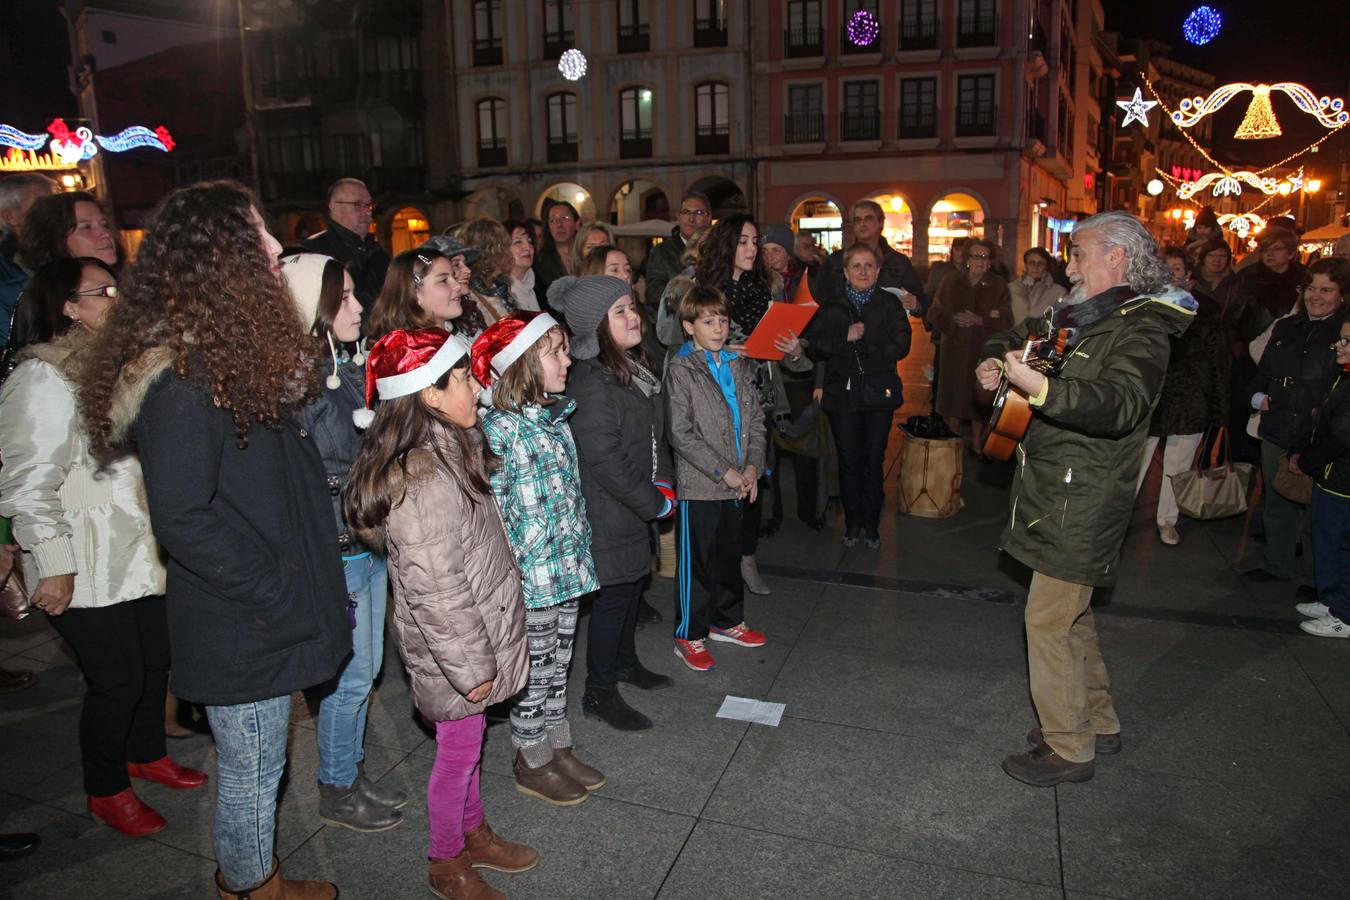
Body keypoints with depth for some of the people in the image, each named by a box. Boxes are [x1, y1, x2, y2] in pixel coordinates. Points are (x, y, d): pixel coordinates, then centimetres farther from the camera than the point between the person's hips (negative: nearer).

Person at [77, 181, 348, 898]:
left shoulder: (226, 352, 7)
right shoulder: (183, 377, -24)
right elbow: (180, 518, -25)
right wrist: (273, 593, -20)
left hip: (260, 612, 9)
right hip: (241, 629, -9)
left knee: (251, 769, 25)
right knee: (252, 773, 12)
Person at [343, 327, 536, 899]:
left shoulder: (447, 449, 2)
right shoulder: (423, 480, -30)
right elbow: (435, 590, -28)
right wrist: (471, 666, -19)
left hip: (472, 632, 9)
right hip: (453, 647, -9)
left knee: (468, 739, 24)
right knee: (458, 749, 10)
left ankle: (473, 834, 45)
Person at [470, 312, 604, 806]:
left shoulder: (556, 417, 6)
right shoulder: (499, 429, -18)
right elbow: (493, 510, -16)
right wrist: (513, 574, -15)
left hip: (568, 569, 7)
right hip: (530, 578, -7)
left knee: (558, 665, 19)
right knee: (535, 672, 9)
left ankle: (558, 747, 36)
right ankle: (533, 764, 28)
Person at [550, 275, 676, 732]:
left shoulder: (636, 366, 7)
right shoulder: (591, 381, -23)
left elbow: (655, 432, 15)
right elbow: (604, 459, -25)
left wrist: (663, 482, 3)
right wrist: (654, 503, -17)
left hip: (638, 505, 9)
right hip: (609, 511, -9)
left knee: (635, 581, 21)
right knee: (615, 594, 1)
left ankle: (625, 661, 42)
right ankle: (599, 693, 17)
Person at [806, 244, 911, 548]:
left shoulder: (890, 303, 5)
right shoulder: (831, 306, 8)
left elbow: (900, 345, -7)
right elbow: (814, 345, -2)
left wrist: (860, 350, -9)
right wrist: (845, 337, -15)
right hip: (842, 394, 1)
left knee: (874, 461, 4)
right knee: (849, 462, 5)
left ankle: (871, 524, 16)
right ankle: (853, 523, 17)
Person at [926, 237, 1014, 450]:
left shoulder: (999, 287, 3)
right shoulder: (950, 284, 10)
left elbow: (1007, 322, -2)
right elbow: (934, 314, 6)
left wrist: (980, 321, -15)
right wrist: (952, 319, -11)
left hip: (983, 354, -2)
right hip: (955, 351, 2)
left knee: (979, 400, -2)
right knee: (953, 398, 5)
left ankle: (977, 445, 10)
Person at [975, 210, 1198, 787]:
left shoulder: (1140, 328, -16)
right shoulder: (1077, 316, 12)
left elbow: (1123, 402, -35)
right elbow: (1012, 340, 27)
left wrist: (1040, 388, -49)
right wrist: (995, 361, 4)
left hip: (1082, 500, -9)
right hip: (1056, 489, 9)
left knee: (1050, 620, -4)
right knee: (1069, 612, 19)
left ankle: (1068, 749, 11)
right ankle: (1099, 723, 36)